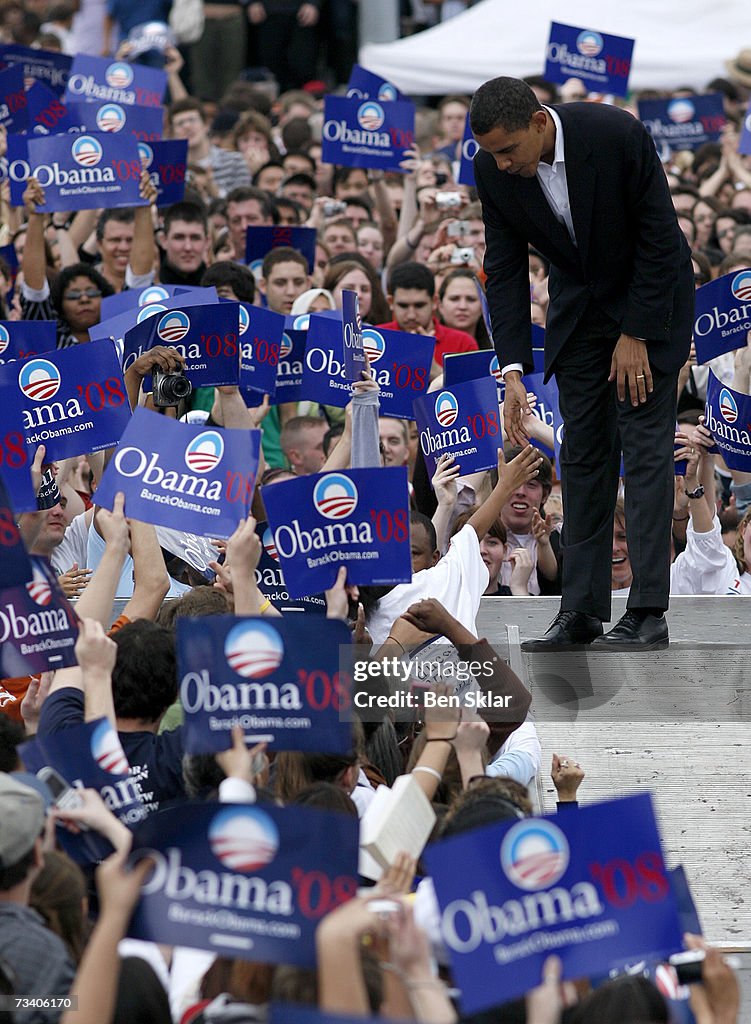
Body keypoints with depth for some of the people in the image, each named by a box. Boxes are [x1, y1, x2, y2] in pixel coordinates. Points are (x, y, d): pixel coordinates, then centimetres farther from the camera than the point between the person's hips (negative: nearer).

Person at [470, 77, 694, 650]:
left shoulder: (616, 135, -30)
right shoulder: (493, 171, -16)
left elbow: (659, 237, -21)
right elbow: (505, 271, -10)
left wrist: (635, 335, -18)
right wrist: (513, 370, -17)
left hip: (650, 297, -5)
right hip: (579, 299, 5)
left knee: (645, 446, -10)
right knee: (583, 453, 1)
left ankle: (648, 612, -12)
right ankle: (582, 612, 3)